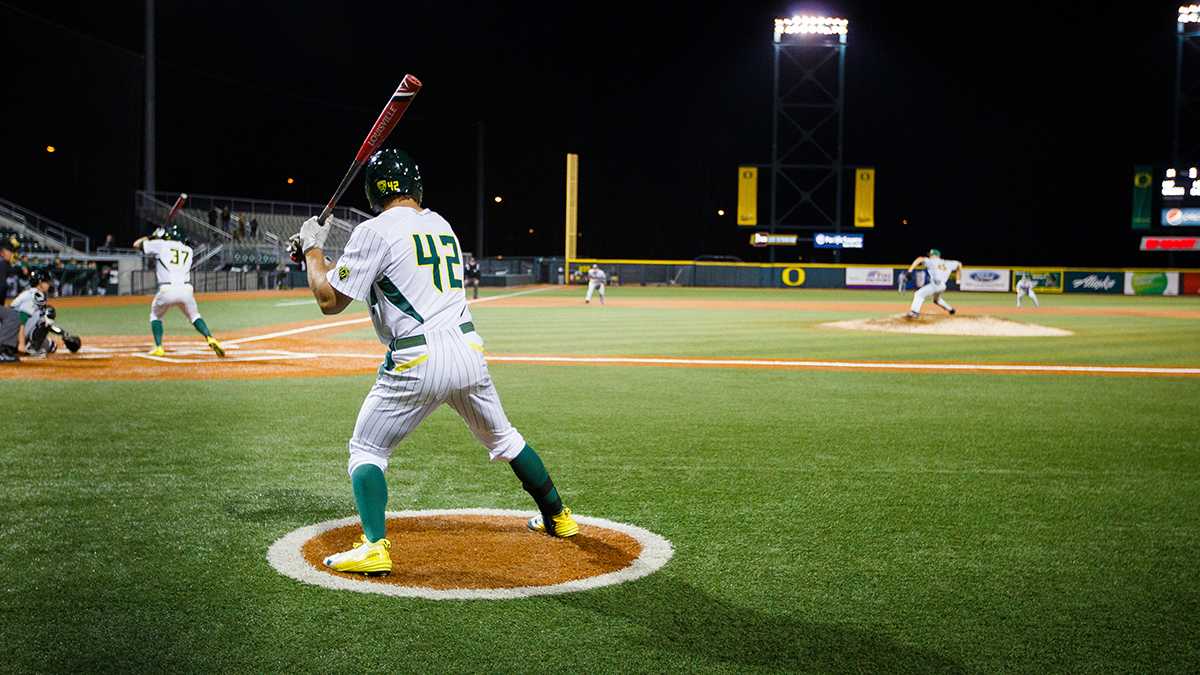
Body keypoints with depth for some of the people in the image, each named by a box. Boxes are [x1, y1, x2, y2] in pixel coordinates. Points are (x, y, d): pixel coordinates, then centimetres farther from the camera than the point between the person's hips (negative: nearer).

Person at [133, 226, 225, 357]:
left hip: (167, 289, -2)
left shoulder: (161, 244, 11)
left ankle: (158, 347, 9)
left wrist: (151, 236, 35)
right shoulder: (188, 250, 21)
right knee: (194, 316, 20)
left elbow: (136, 244, 19)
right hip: (186, 289, 2)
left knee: (155, 315, 22)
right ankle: (210, 339, -5)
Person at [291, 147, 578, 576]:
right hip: (468, 350, 6)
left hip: (418, 361, -6)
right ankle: (557, 517, 36)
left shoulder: (375, 231, -5)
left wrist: (313, 250, 10)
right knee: (502, 436, 25)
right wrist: (319, 256, 26)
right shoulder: (441, 224, 17)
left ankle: (374, 548, -7)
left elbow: (330, 300, -4)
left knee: (366, 449, 8)